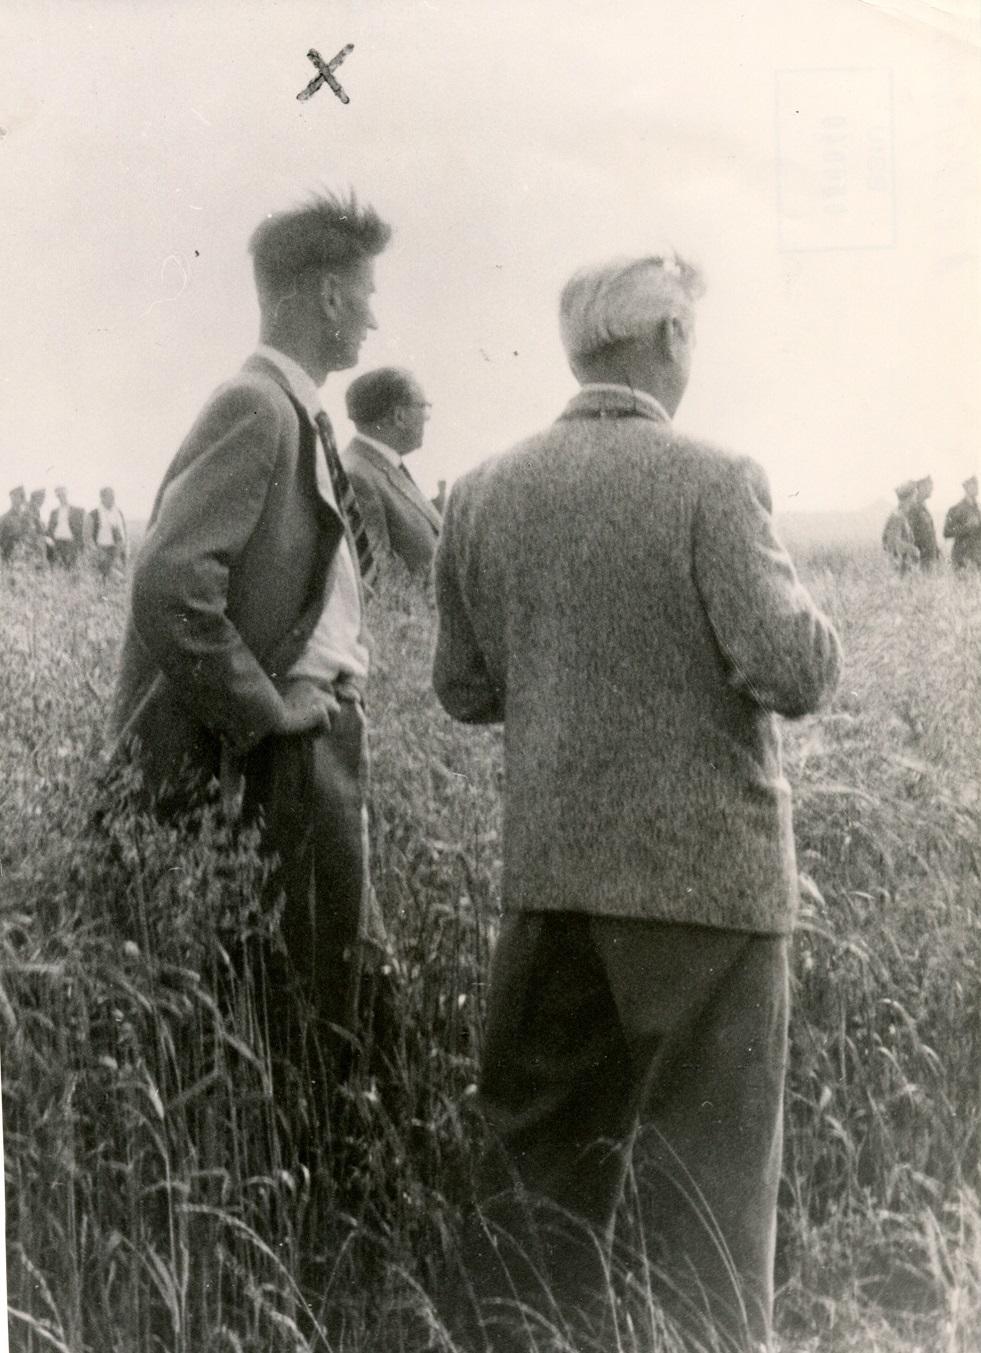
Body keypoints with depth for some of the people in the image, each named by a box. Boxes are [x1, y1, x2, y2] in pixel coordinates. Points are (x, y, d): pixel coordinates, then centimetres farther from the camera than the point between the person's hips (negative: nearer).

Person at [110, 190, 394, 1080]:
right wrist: (268, 710, -17)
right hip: (281, 762, -10)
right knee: (304, 1010, -3)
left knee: (356, 975, 15)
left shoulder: (303, 415, 15)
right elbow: (172, 587, -25)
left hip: (324, 740, 10)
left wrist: (340, 686, 13)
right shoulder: (256, 408, -15)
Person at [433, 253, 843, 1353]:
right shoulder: (712, 483, -12)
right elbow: (795, 674, -18)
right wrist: (798, 614, 2)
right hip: (704, 870, -5)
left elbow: (463, 689, 8)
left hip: (549, 864, 5)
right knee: (713, 1168, 8)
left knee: (539, 1152, 16)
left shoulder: (484, 493, 3)